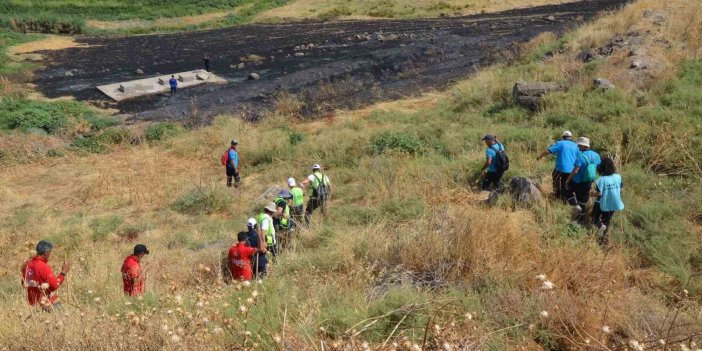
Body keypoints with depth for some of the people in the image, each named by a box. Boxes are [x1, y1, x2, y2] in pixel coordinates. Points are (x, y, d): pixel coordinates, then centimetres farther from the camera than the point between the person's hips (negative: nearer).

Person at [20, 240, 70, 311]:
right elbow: (55, 286, -20)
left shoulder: (27, 264, 2)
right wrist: (63, 272, -13)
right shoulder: (44, 267, -21)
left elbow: (24, 283, 14)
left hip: (32, 301, 8)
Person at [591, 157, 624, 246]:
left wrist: (591, 194, -2)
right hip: (614, 204, 4)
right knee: (607, 220, 22)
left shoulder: (601, 179, -22)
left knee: (595, 218, 19)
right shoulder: (618, 177, -8)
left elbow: (599, 193, -21)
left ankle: (600, 226, -11)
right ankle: (603, 238, 28)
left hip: (602, 204, -4)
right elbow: (622, 189, 2)